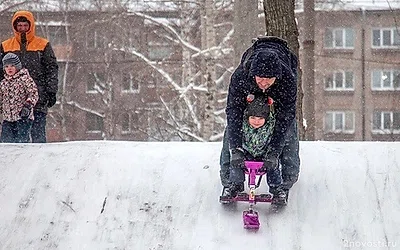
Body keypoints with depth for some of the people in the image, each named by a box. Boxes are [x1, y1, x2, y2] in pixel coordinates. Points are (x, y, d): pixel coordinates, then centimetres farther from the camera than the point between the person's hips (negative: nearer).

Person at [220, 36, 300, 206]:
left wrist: (273, 152, -40)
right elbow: (234, 112, -37)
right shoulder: (240, 76, -43)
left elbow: (284, 117, -37)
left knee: (288, 130, -12)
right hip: (249, 91, 1)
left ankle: (283, 186, -3)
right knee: (232, 130, -7)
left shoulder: (288, 80, -44)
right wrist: (236, 150, -43)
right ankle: (230, 182, 3)